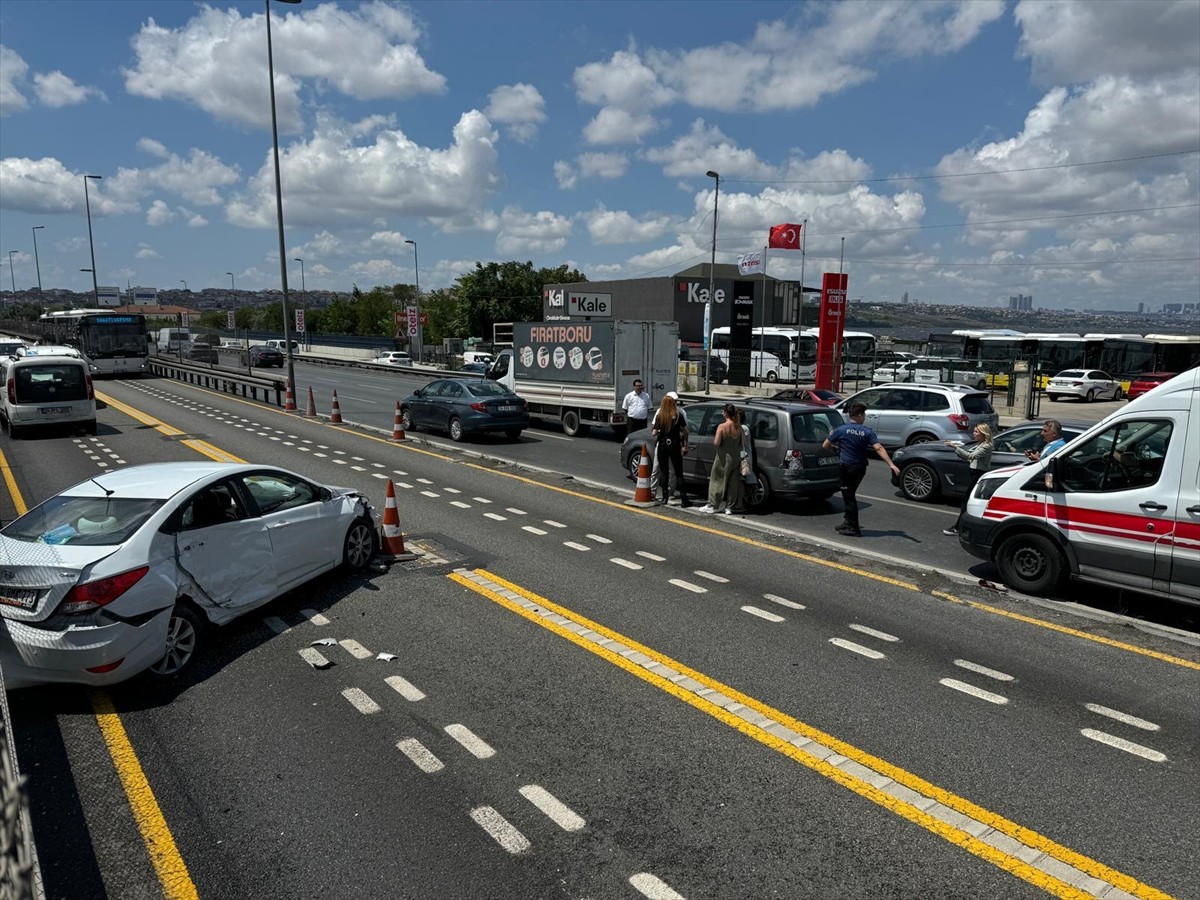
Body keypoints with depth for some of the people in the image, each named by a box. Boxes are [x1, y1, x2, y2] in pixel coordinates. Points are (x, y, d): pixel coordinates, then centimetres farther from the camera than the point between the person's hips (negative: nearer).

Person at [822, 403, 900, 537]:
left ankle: (854, 529, 0)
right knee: (850, 495, 19)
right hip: (860, 468, 4)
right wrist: (891, 465, -15)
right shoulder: (868, 431, -3)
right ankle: (849, 523, 28)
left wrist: (836, 448, 19)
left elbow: (825, 445, -2)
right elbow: (879, 448, -12)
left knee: (849, 497, 0)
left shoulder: (841, 429, -8)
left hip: (846, 467, -4)